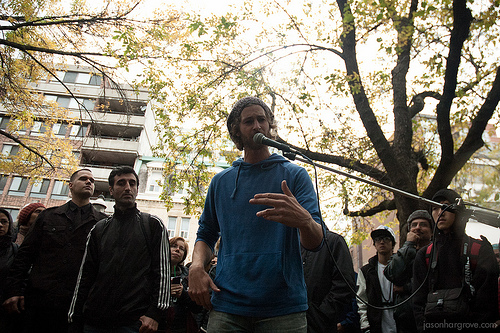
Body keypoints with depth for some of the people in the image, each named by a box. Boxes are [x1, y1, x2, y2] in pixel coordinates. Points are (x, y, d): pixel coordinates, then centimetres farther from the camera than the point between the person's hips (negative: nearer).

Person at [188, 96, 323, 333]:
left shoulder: (294, 174, 2)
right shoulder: (221, 181, 11)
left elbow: (315, 243, -7)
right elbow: (206, 235, 17)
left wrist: (303, 220, -31)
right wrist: (196, 266, -5)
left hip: (283, 307, -1)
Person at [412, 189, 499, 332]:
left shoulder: (481, 249, 5)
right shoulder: (424, 255, 10)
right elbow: (418, 302, 8)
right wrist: (425, 328, -5)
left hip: (471, 326, -1)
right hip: (434, 325, 2)